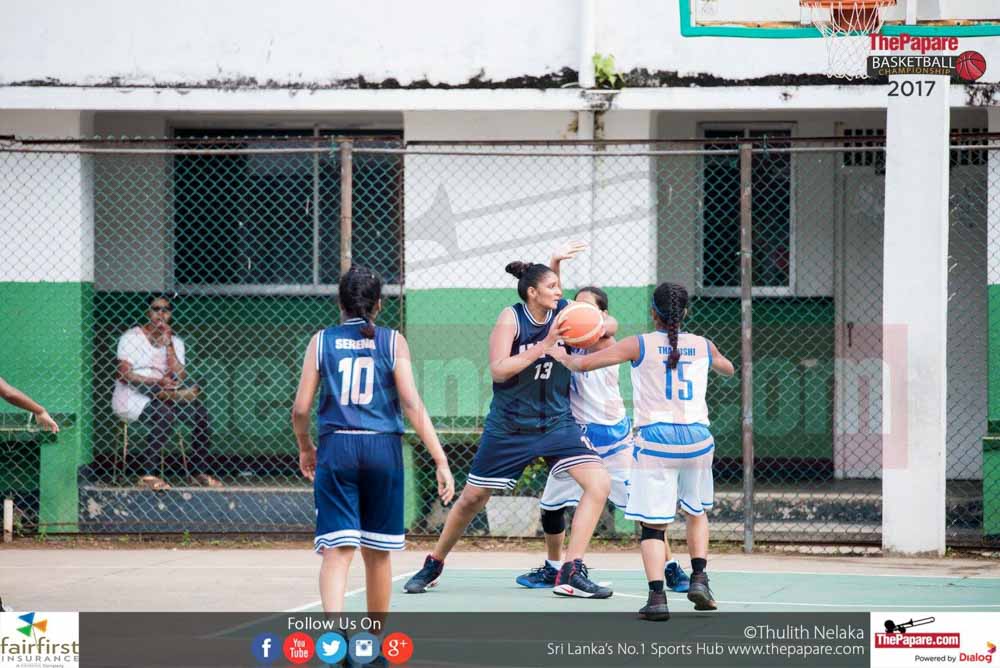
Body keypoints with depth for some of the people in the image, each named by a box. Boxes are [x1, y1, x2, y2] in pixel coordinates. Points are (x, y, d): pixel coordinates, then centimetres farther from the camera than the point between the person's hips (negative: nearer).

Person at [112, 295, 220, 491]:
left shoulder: (175, 342, 13)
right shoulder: (132, 337, -1)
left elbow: (180, 378, -2)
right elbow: (124, 374, -13)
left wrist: (168, 345, -8)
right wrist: (158, 382, -24)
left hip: (159, 398, 5)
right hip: (131, 399, -5)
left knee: (200, 412, -16)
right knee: (165, 414, -33)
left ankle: (200, 473, -14)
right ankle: (146, 474, -32)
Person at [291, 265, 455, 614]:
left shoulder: (322, 341, 4)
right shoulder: (392, 342, 3)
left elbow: (300, 409, 2)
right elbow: (412, 404, -5)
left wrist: (305, 449, 21)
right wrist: (440, 460, -6)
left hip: (336, 447, 0)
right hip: (382, 448, 0)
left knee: (336, 550, -5)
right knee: (377, 553, 15)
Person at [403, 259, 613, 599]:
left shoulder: (566, 312, -5)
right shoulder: (511, 317, -14)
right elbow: (498, 370, -22)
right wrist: (544, 345, -29)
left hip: (556, 422, 3)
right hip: (508, 427, -3)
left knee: (599, 483, -17)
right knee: (472, 498, 8)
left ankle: (571, 574, -15)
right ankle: (433, 565, 32)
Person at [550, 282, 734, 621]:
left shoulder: (639, 345, -1)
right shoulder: (703, 346, 9)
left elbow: (583, 363, 0)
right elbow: (728, 369, 32)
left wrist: (563, 356, 20)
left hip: (655, 441, -3)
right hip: (696, 439, 3)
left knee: (653, 523, 0)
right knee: (697, 511, 25)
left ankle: (657, 596, -14)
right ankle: (699, 577, 10)